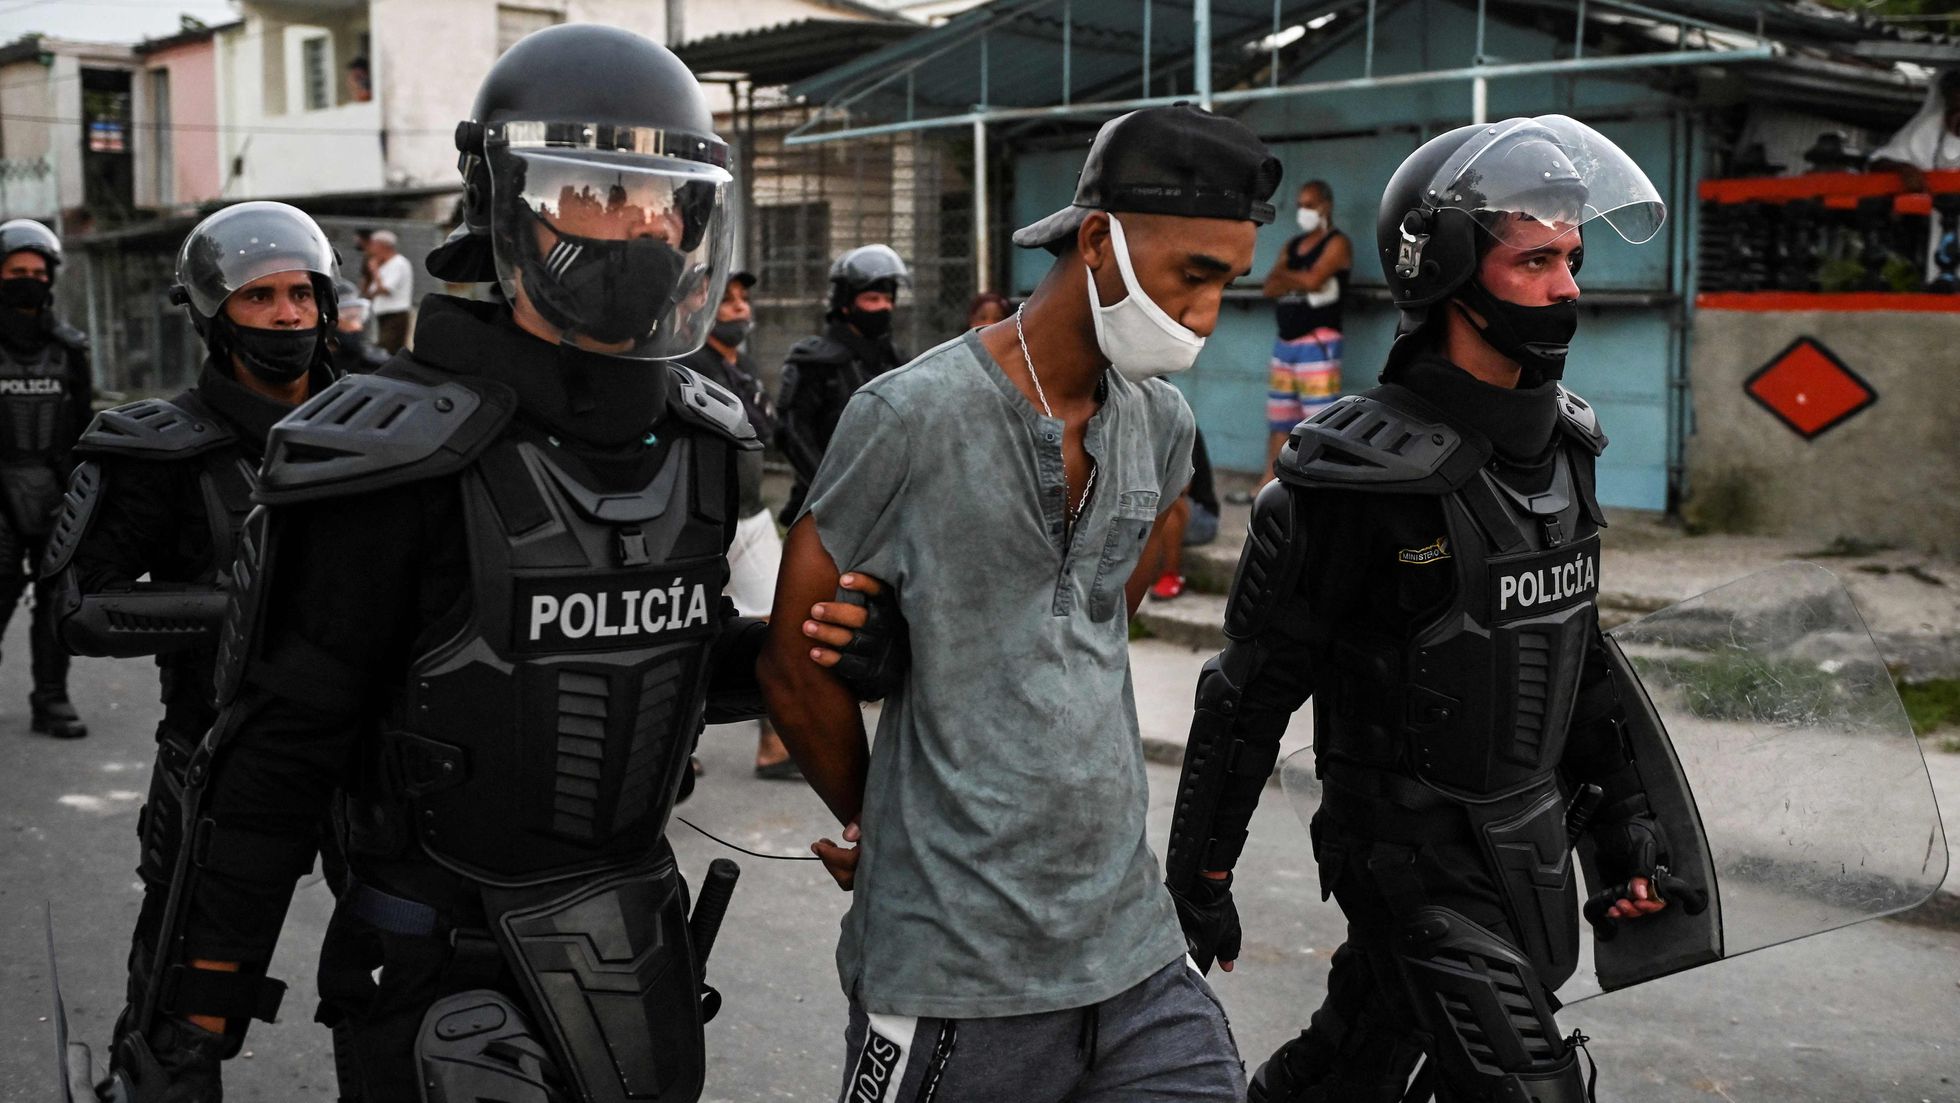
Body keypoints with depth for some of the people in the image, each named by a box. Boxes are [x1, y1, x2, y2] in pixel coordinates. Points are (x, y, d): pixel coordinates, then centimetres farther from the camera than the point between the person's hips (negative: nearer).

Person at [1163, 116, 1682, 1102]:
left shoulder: (1562, 445, 4)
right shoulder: (1363, 477, -21)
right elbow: (1250, 691, -14)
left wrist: (1622, 807, 15)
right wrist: (1199, 874, -8)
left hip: (1531, 834, 7)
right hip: (1413, 853, -7)